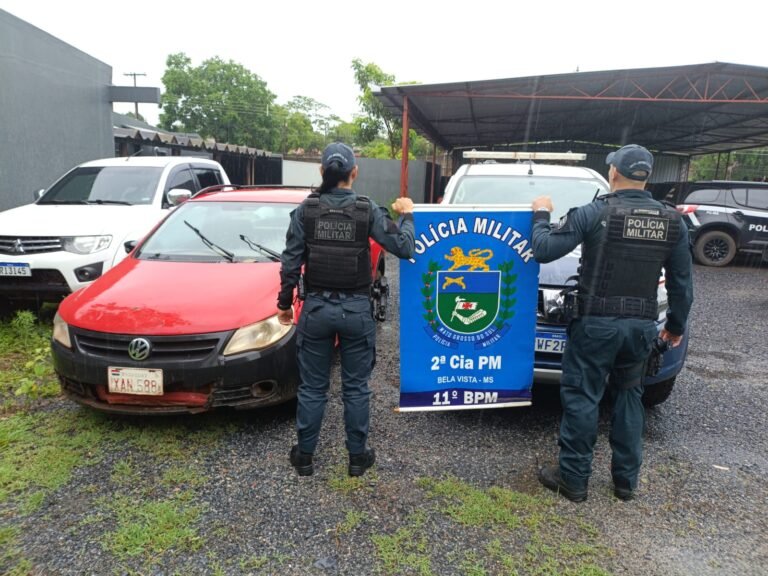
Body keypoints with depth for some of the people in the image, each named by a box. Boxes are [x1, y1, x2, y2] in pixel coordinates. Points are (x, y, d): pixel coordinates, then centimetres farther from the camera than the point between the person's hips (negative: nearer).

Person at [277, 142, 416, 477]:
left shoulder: (306, 209, -3)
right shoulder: (367, 209, -6)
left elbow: (291, 262, -3)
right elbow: (404, 248, -6)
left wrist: (284, 302, 8)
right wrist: (406, 215, 11)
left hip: (317, 307, 1)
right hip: (356, 309, -1)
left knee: (313, 387, 12)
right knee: (356, 387, 12)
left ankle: (304, 456, 25)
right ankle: (357, 457, 24)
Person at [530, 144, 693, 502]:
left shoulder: (595, 213, -11)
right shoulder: (673, 221, 4)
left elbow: (543, 250, -10)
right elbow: (681, 283, 9)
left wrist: (540, 215, 7)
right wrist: (676, 325, 21)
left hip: (596, 323, -5)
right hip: (642, 325, 5)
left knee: (581, 397, 5)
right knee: (629, 396, 18)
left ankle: (573, 479, 14)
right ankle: (626, 480, 26)